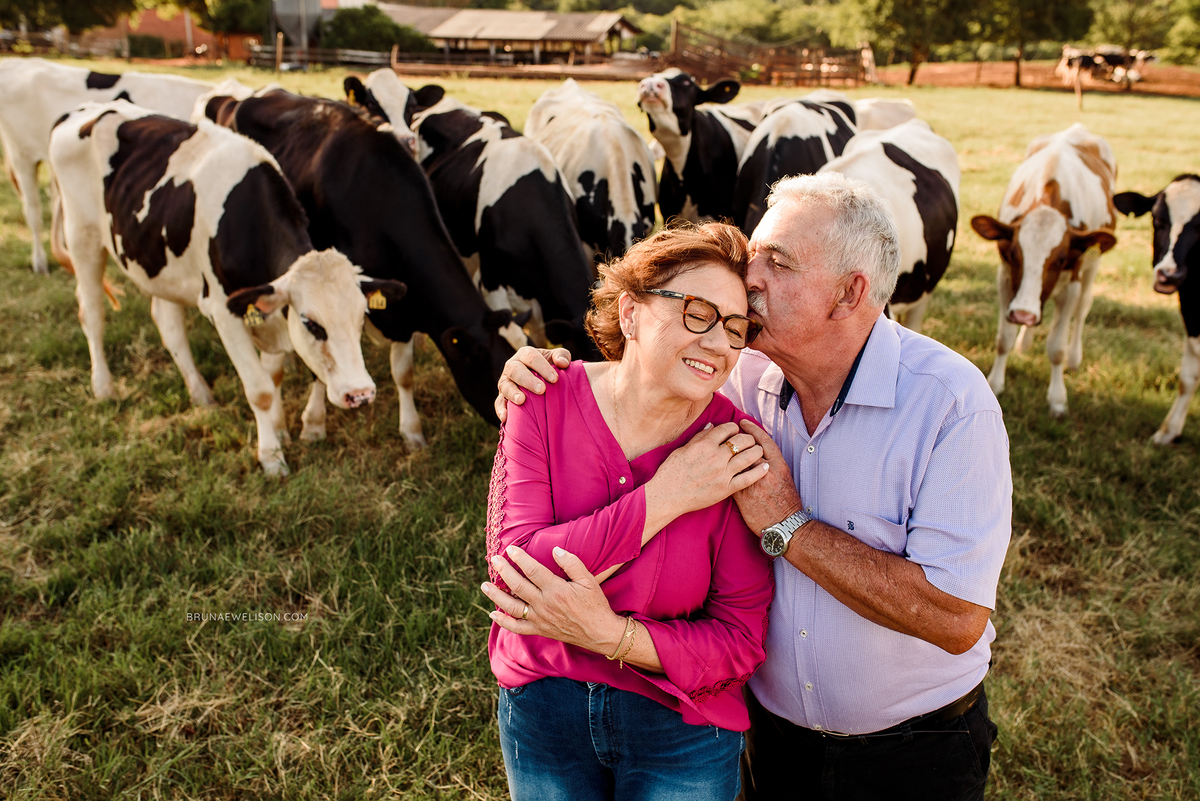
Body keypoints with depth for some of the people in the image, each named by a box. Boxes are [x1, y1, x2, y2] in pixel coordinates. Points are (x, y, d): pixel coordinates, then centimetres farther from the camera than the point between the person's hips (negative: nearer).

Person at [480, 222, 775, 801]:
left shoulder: (738, 448, -18)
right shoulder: (545, 402, -15)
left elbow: (742, 640, -16)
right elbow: (512, 569, -24)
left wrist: (609, 633, -31)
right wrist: (663, 498, -28)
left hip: (682, 731, -1)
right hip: (540, 710, 2)